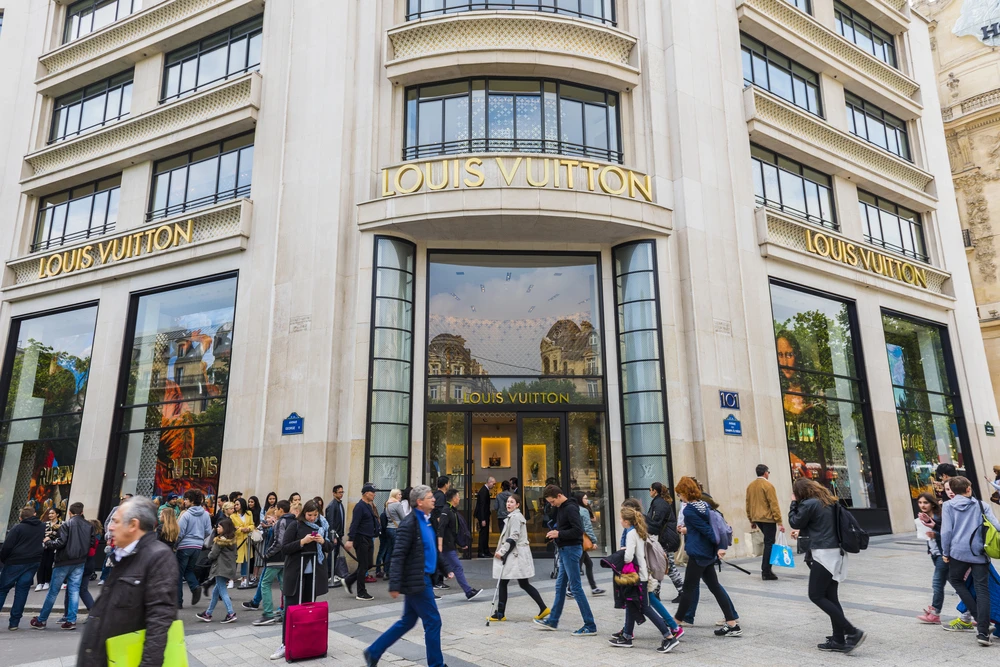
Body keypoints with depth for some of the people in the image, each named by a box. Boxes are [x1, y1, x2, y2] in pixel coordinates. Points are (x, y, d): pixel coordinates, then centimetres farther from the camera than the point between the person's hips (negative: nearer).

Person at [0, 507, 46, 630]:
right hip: (34, 562, 4)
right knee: (22, 590, 9)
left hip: (15, 563, -4)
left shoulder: (17, 528, -6)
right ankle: (14, 622, 8)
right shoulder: (43, 527, 8)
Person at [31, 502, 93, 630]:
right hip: (80, 562, 4)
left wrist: (47, 542, 1)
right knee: (74, 590, 6)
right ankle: (71, 620, 2)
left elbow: (60, 542, -16)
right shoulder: (89, 526, 5)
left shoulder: (66, 524, -9)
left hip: (64, 562, -4)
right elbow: (91, 543, 4)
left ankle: (41, 620, 19)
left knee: (53, 591, 7)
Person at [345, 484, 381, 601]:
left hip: (369, 539, 9)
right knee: (363, 566, -1)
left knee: (368, 565, 11)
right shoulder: (360, 506, -14)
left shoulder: (369, 506, 13)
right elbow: (354, 524, -20)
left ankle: (349, 581, 26)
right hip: (361, 539, -9)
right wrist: (350, 539, -25)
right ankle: (361, 593, 9)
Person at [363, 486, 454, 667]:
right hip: (417, 580, -9)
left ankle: (373, 652, 29)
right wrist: (394, 585, -21)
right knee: (433, 622, 0)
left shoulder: (428, 521, 10)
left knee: (407, 622, 17)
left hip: (424, 579, 9)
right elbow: (398, 556, -20)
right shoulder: (409, 523, -18)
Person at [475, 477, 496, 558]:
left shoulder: (485, 490, 10)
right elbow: (482, 505, -23)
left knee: (485, 533, 15)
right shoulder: (484, 491, -20)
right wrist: (483, 519, -24)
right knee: (483, 533, -4)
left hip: (485, 515, 10)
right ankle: (481, 553, 3)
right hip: (483, 515, -10)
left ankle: (486, 551, 22)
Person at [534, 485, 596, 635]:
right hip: (565, 550, 10)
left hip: (571, 549, -10)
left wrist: (559, 534, -19)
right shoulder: (561, 508, 13)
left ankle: (590, 626, 1)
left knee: (576, 588, -6)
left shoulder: (570, 508, -17)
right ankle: (553, 621, 27)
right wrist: (554, 532, 5)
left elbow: (578, 530, -24)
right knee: (560, 586, 17)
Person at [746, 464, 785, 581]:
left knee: (767, 542, 20)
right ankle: (766, 572, 1)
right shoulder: (768, 485, -11)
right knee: (769, 544, 0)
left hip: (757, 519, 7)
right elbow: (774, 505, -15)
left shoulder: (750, 486, 9)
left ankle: (765, 568, 17)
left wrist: (751, 520, 19)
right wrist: (779, 522, -13)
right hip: (768, 519, -7)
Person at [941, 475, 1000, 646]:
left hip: (959, 551, -1)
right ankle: (983, 632, -3)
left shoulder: (948, 505, 3)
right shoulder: (981, 505, 7)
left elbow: (946, 531, -2)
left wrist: (945, 552, 6)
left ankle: (980, 618, 9)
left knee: (955, 580, 21)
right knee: (982, 590, 4)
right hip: (979, 552, 1)